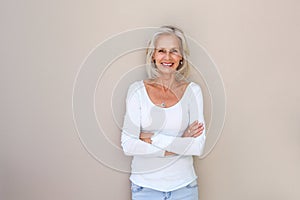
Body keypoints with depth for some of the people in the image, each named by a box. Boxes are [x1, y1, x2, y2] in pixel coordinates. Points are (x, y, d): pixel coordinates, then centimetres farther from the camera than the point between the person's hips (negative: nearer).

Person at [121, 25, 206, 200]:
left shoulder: (193, 91, -4)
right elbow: (128, 146, -13)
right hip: (145, 186, -1)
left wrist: (152, 138, -17)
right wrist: (180, 144, -15)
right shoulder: (137, 90, -6)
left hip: (184, 185, 1)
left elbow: (198, 147, -10)